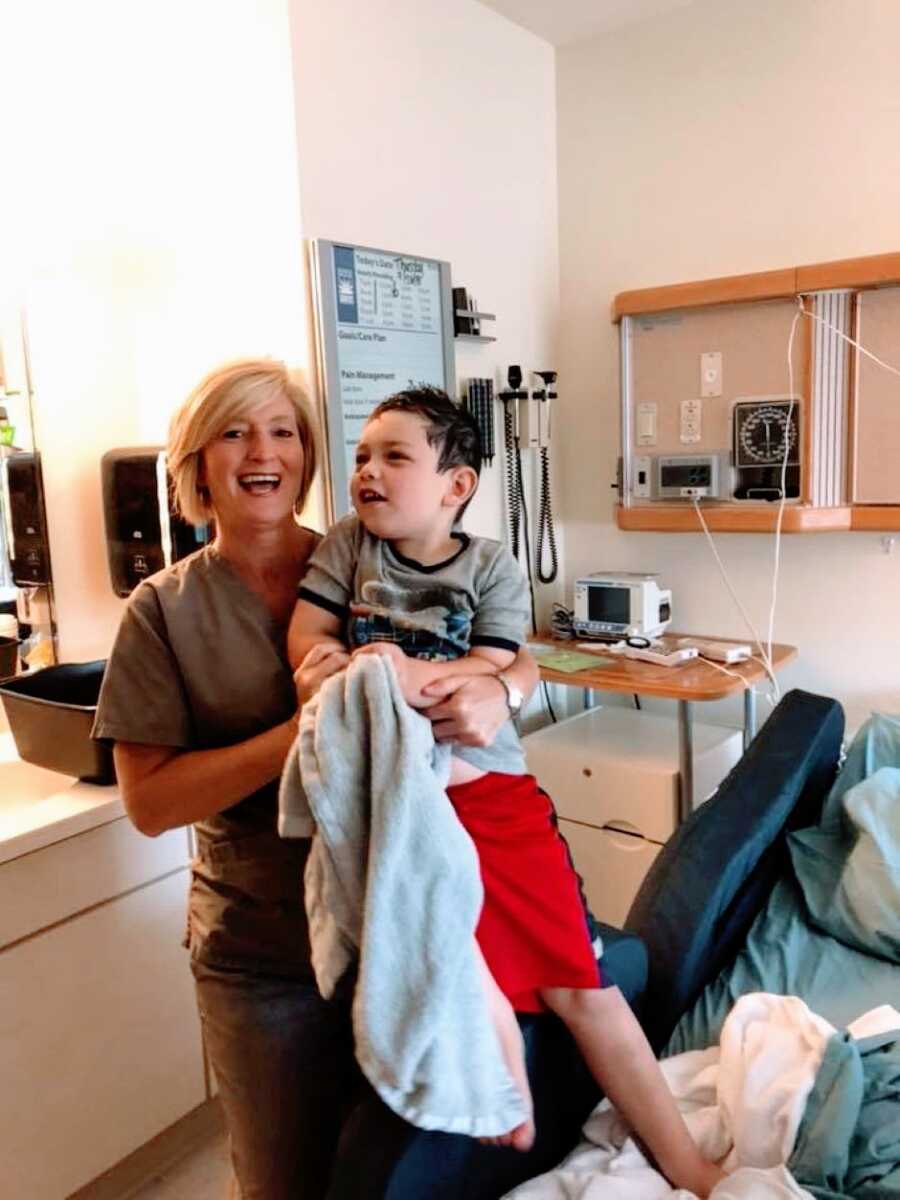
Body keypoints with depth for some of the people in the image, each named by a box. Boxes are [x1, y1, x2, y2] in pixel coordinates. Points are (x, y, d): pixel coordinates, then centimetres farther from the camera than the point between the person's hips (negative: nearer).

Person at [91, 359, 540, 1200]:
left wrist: (496, 694, -25)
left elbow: (522, 657, -1)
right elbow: (149, 801, -12)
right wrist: (303, 731, -27)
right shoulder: (165, 609, -6)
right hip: (263, 949, -1)